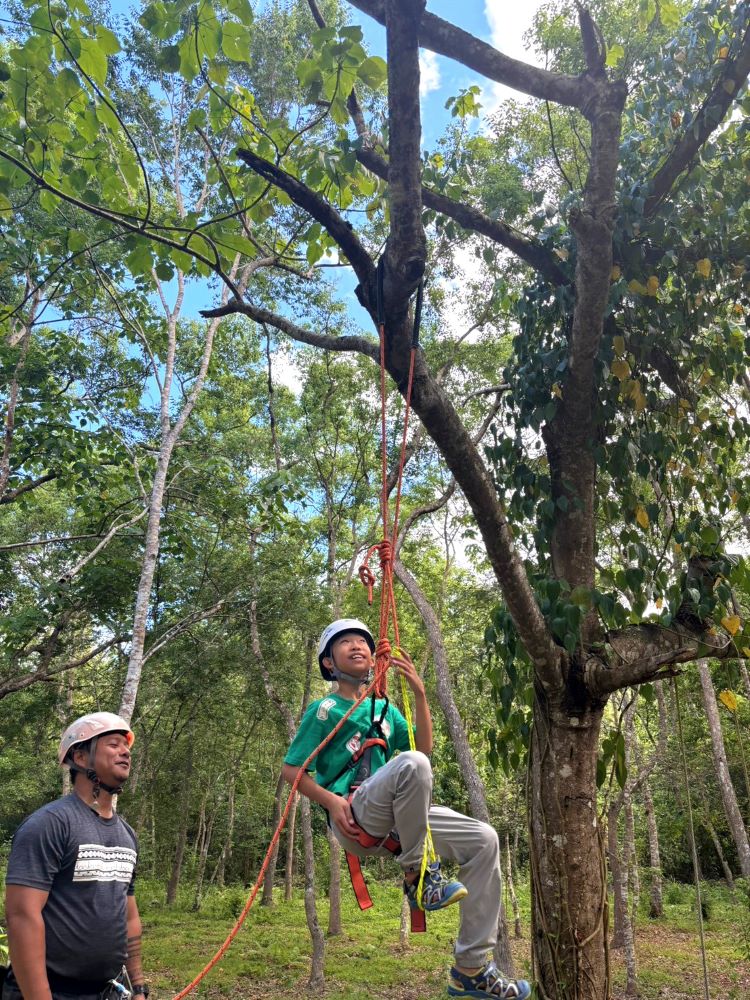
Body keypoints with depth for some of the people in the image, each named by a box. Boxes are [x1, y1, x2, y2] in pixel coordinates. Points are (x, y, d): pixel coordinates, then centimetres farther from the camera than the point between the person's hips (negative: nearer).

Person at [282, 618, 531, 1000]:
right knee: (411, 764, -34)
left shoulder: (385, 708, 19)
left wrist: (419, 693, -3)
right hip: (353, 820, -7)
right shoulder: (325, 709, 1)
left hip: (392, 822, 7)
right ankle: (417, 875, -17)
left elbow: (425, 747, 8)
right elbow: (291, 769, -1)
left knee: (483, 840, -6)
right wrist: (332, 800, -17)